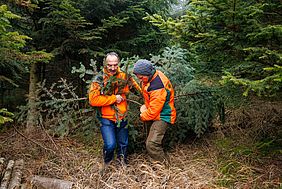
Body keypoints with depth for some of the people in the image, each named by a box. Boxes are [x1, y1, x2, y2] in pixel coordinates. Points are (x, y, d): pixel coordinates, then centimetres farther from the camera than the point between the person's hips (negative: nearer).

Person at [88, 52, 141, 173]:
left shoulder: (124, 77, -1)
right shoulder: (99, 79, -12)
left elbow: (139, 89, 12)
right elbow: (93, 100, -23)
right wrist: (114, 98, -20)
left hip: (122, 117, 4)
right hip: (106, 118, -4)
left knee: (123, 144, 16)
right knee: (110, 145, -15)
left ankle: (123, 162, 46)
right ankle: (106, 163, 18)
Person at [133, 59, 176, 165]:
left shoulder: (158, 88, -32)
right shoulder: (152, 75, -2)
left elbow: (153, 112, -25)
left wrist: (142, 116, -7)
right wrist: (146, 105, 10)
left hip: (162, 117, -10)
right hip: (156, 114, 10)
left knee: (151, 145, -17)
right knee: (150, 143, 15)